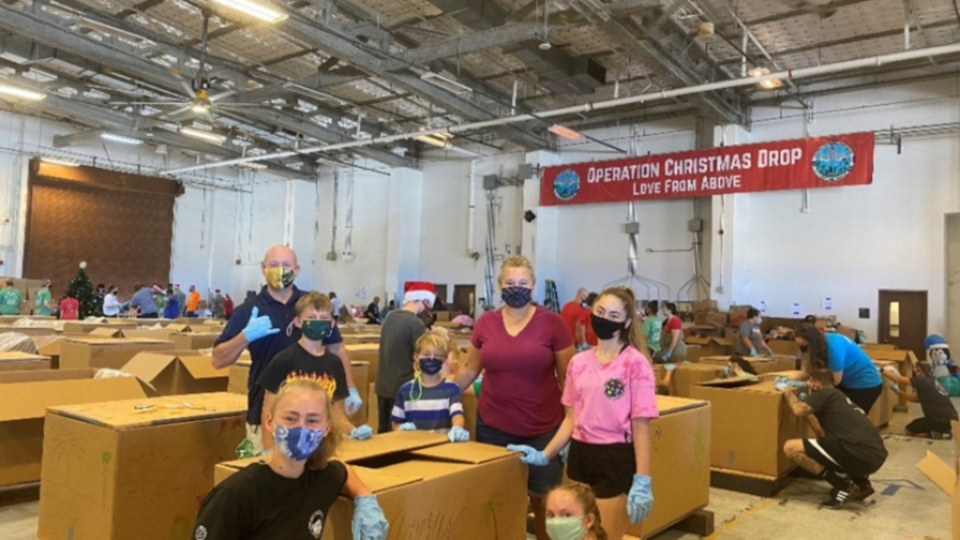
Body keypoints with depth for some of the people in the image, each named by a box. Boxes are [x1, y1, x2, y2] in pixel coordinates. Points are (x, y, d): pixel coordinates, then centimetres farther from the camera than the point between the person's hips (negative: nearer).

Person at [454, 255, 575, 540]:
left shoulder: (553, 323, -7)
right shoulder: (485, 322, 1)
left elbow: (568, 377, -2)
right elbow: (470, 368, 13)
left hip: (543, 429, -2)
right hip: (493, 426, 2)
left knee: (542, 497, 9)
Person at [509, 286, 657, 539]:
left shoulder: (635, 364, -9)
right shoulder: (578, 362, 6)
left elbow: (641, 426, -10)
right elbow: (571, 419, 11)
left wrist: (642, 481, -15)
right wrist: (544, 455, 6)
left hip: (616, 460, -5)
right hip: (579, 457, 5)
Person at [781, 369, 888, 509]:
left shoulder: (823, 393, 5)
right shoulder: (839, 397, 29)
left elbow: (800, 410, -13)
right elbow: (825, 435, 37)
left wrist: (788, 392, 8)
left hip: (860, 455, -9)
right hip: (876, 456, 9)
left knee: (791, 447, -7)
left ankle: (845, 487, -3)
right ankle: (862, 483, 16)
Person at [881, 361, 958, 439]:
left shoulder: (922, 381, -10)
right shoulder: (933, 382, 16)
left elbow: (898, 379, -11)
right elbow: (917, 398, 18)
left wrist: (882, 371, -2)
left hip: (941, 420, -8)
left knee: (909, 430, 9)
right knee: (916, 423, 28)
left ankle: (938, 434, -4)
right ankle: (945, 430, 12)